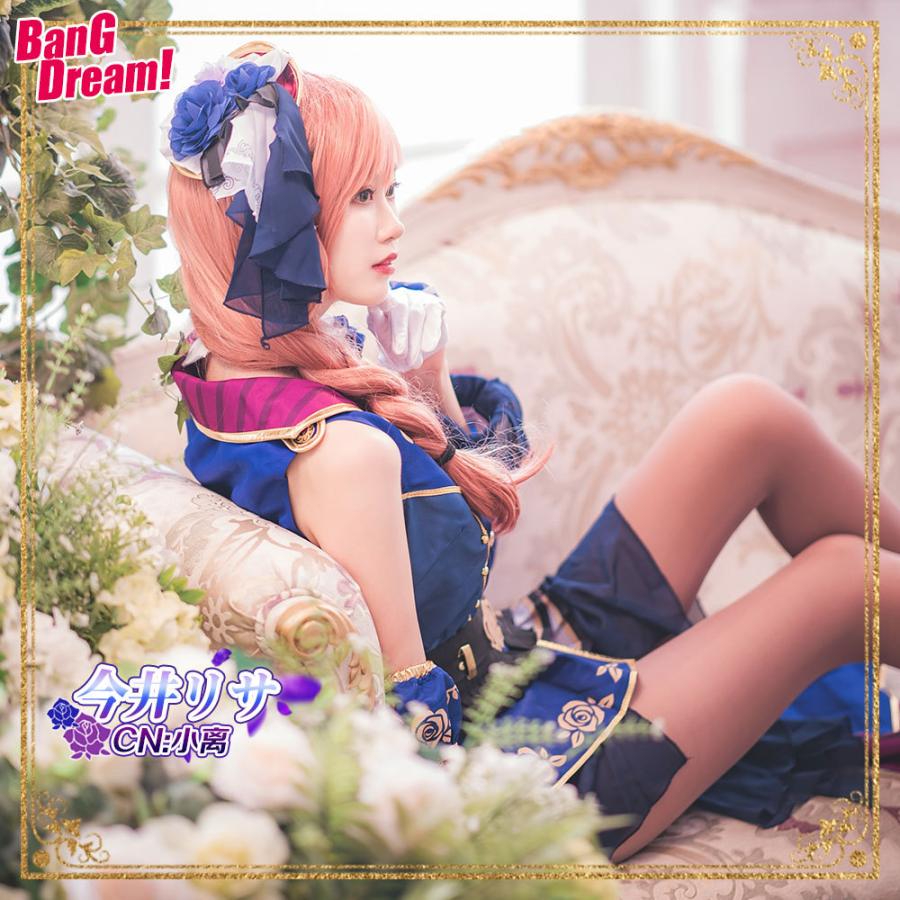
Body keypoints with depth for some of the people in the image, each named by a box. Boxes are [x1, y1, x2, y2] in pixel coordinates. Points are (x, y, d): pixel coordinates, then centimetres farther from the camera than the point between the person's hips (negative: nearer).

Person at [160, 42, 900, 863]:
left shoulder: (227, 371, 0)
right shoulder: (341, 449, -31)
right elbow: (408, 719, -24)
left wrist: (427, 382, -4)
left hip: (528, 647, 9)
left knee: (747, 414, 3)